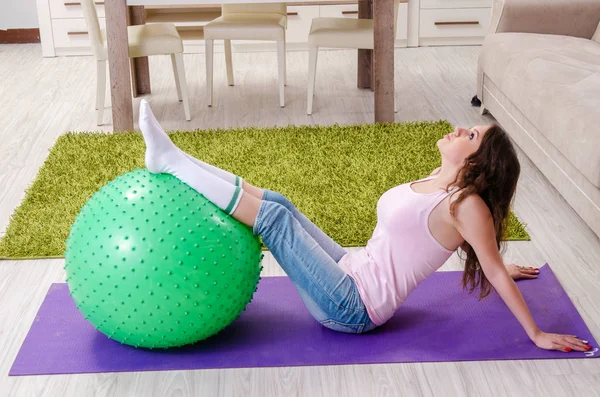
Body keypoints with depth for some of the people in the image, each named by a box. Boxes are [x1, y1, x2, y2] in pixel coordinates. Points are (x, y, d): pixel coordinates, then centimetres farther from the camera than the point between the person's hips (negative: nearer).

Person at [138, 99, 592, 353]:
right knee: (276, 201, 0)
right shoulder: (440, 179, 8)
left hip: (354, 307, -8)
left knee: (275, 215, -15)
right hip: (351, 275, 8)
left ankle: (171, 161, -8)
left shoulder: (466, 203, -18)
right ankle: (173, 162, 4)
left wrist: (537, 335, -11)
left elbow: (495, 271, -14)